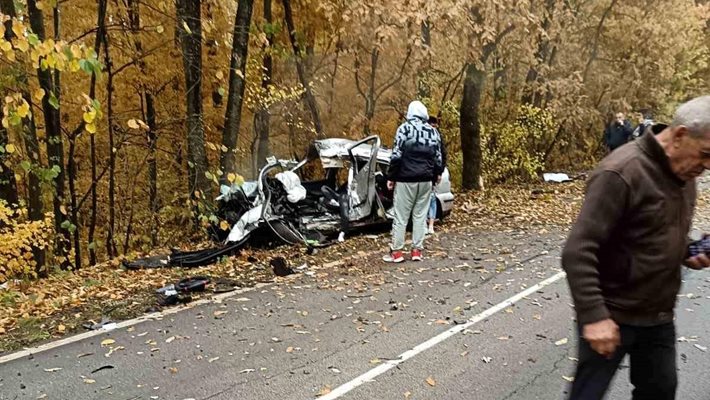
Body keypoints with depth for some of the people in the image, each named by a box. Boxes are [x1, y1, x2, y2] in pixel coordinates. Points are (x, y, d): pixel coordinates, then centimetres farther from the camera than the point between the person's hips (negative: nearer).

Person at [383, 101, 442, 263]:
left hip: (406, 179, -4)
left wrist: (391, 177, -5)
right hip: (425, 180, 4)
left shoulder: (405, 128, -8)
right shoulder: (433, 131, 7)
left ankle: (396, 252, 2)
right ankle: (417, 250, 11)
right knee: (420, 215, 10)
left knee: (401, 216, 0)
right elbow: (438, 157, 12)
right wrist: (435, 175, 26)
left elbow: (397, 155, -12)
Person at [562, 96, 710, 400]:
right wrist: (594, 315, -28)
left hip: (659, 318, 8)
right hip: (612, 317, -8)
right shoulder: (621, 173, -22)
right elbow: (577, 252, -25)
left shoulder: (683, 173, 5)